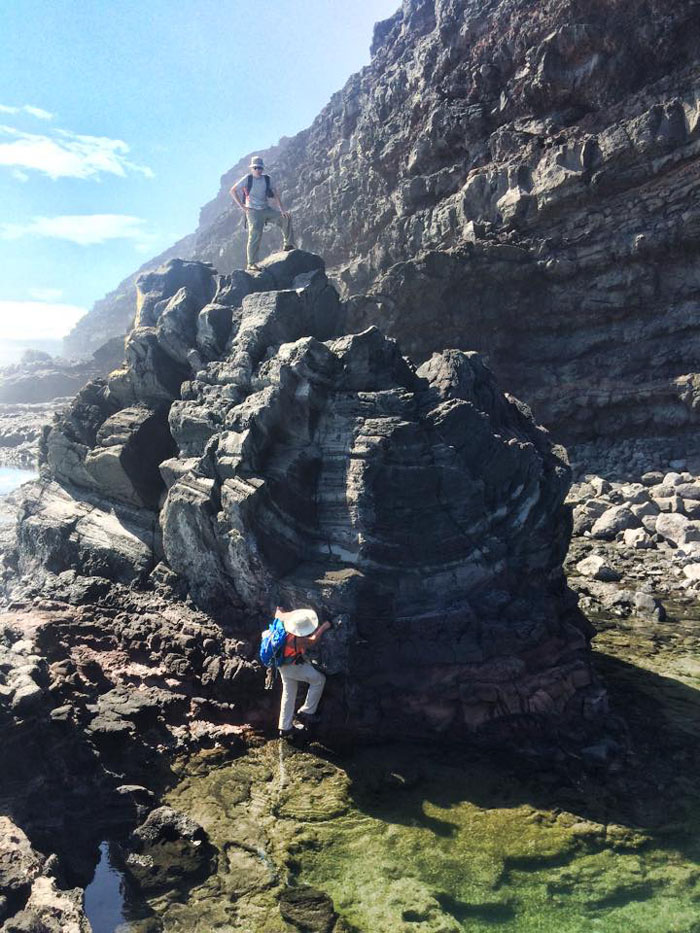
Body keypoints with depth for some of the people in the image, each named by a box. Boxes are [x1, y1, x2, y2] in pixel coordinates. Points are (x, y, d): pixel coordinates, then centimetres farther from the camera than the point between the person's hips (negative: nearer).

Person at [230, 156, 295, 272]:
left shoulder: (266, 179, 5)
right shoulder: (247, 179, -6)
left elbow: (275, 194, 5)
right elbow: (232, 191, -5)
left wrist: (282, 210, -7)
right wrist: (242, 206, -8)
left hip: (266, 209, 5)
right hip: (253, 211, -5)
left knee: (286, 217, -8)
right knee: (255, 235, -11)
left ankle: (288, 245, 1)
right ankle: (251, 264, -8)